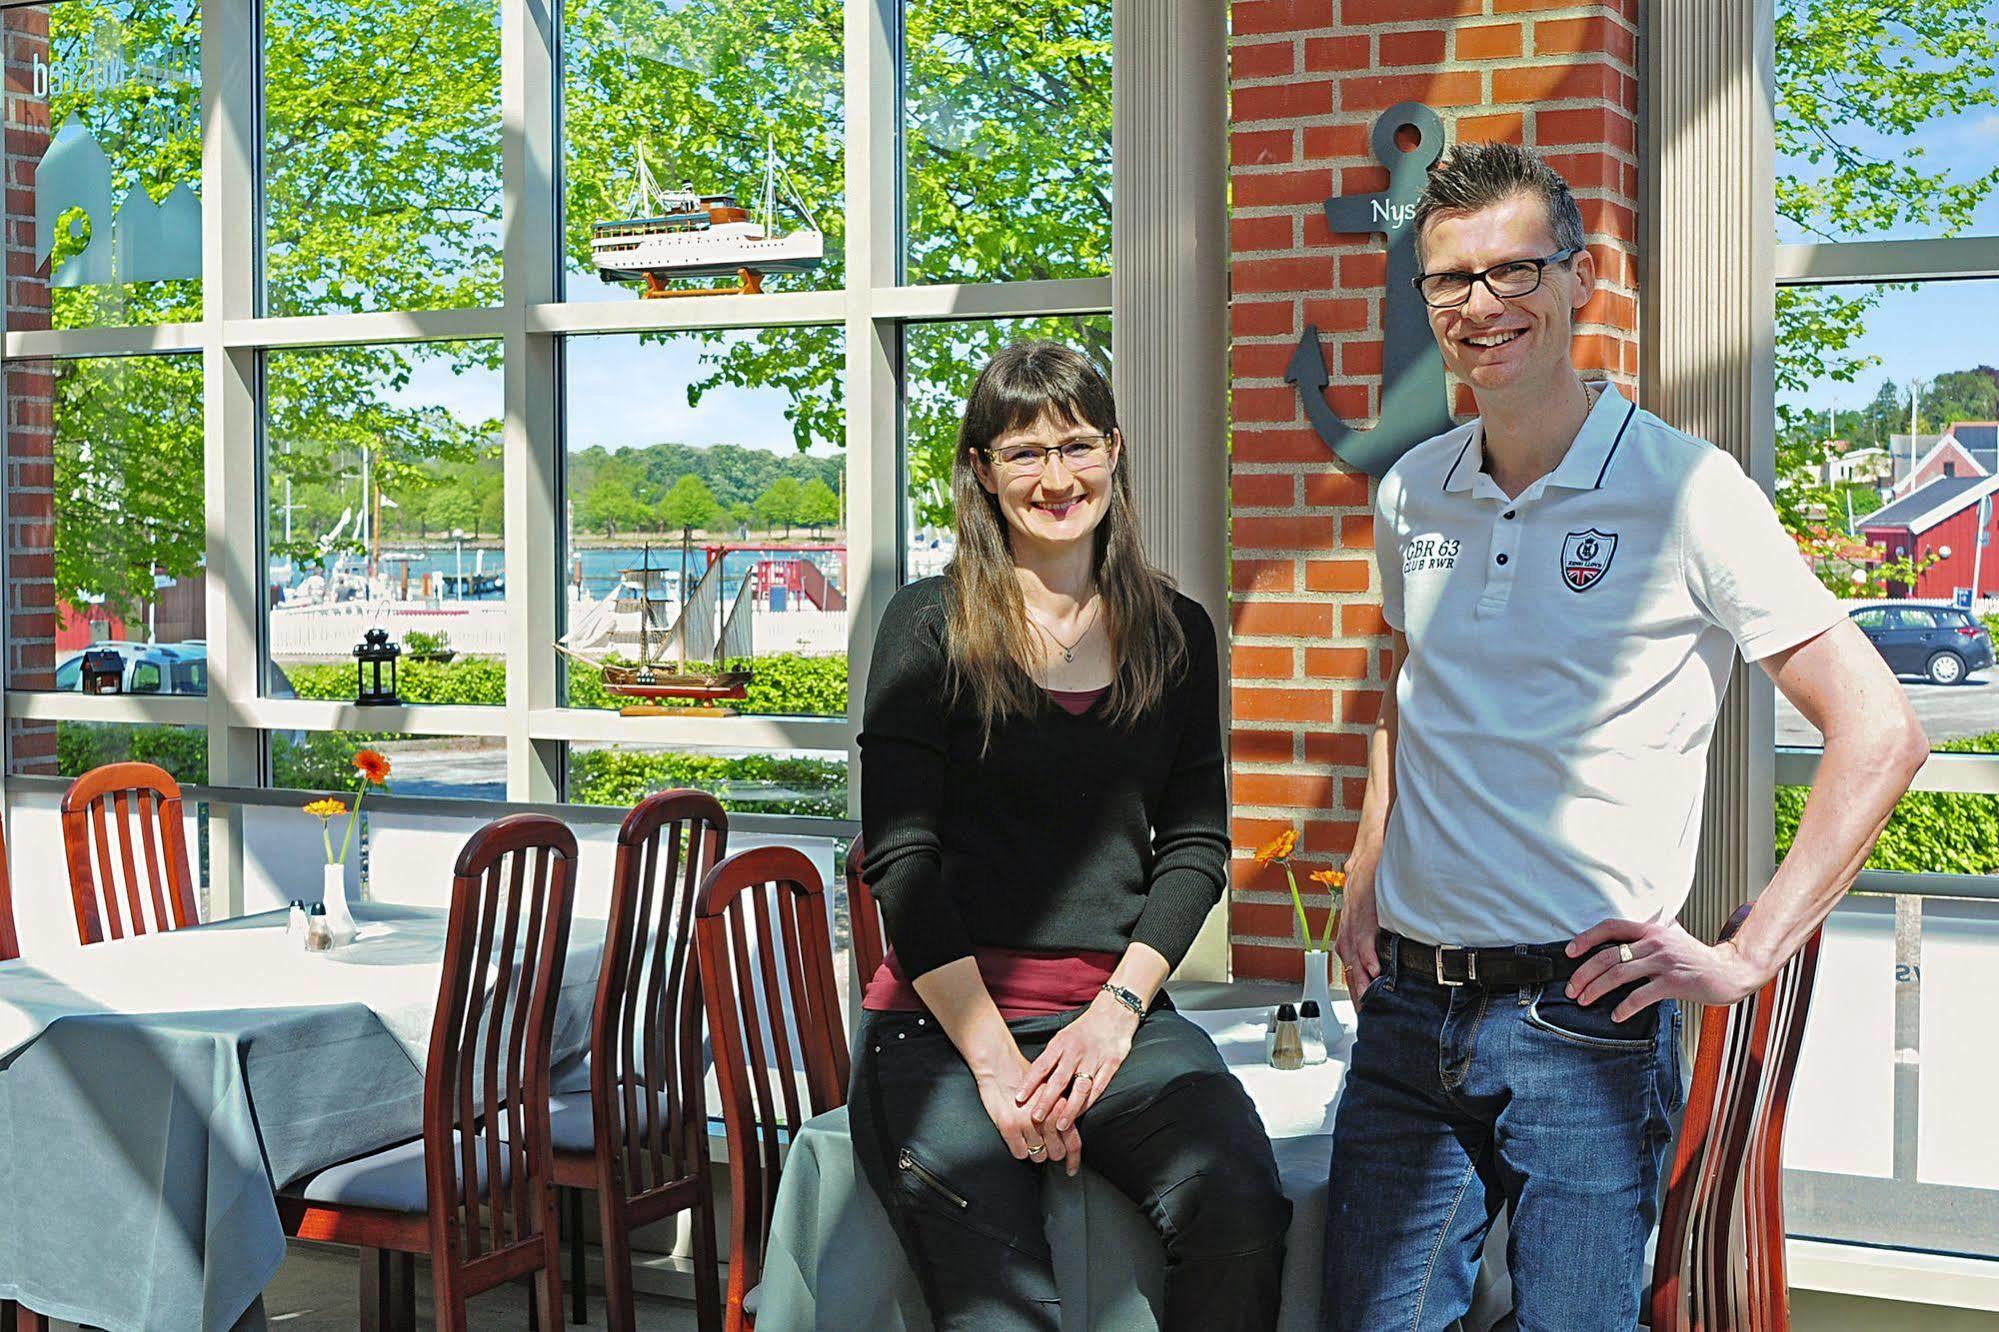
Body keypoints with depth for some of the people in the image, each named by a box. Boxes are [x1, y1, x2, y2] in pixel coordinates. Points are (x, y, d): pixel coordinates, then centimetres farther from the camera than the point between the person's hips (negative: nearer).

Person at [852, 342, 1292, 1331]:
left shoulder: (1175, 634, 12)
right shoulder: (931, 627, 2)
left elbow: (1196, 843, 10)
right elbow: (899, 860, -3)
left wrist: (1117, 1009, -5)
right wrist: (996, 1061, -10)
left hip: (1117, 1009, 3)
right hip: (939, 1024, -2)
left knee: (1240, 1213, -27)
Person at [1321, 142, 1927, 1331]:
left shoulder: (1684, 489, -9)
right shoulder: (1412, 494, 8)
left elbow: (1880, 731, -10)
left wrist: (1746, 957, -13)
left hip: (1583, 1018, -5)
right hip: (1408, 1007, 5)